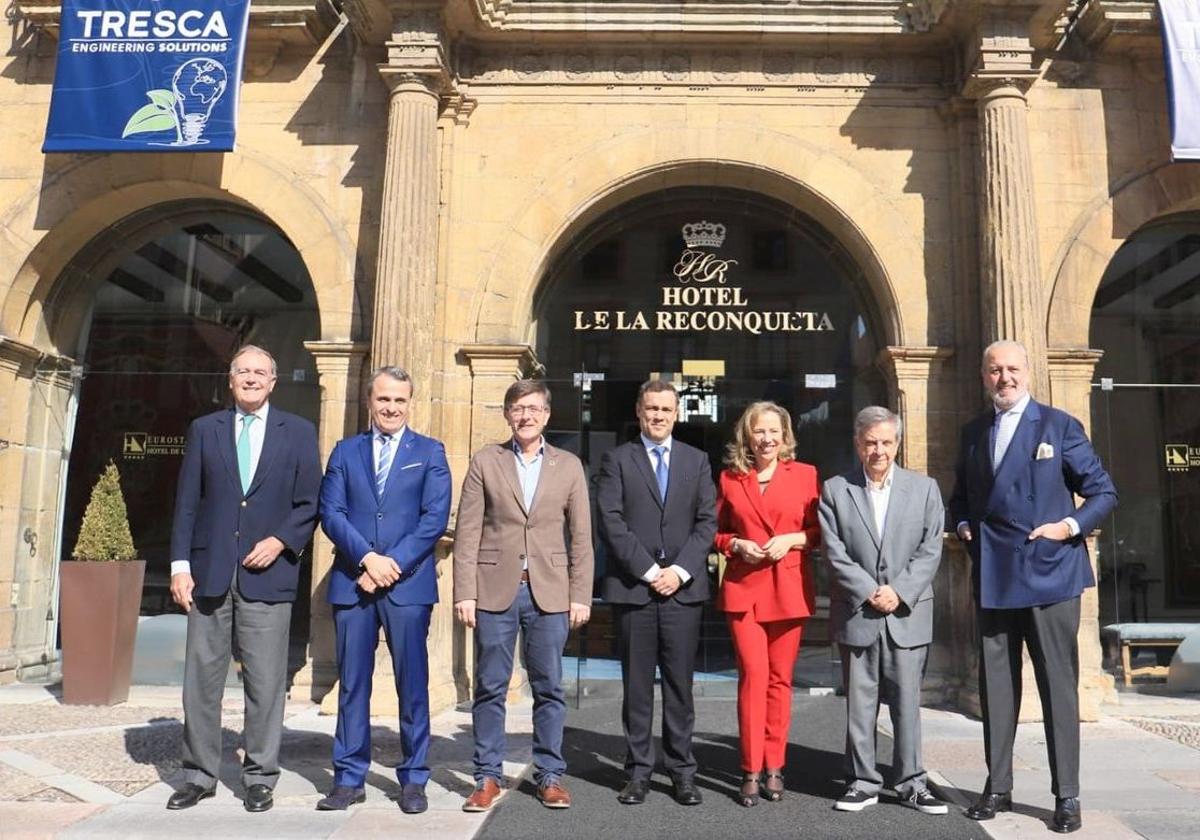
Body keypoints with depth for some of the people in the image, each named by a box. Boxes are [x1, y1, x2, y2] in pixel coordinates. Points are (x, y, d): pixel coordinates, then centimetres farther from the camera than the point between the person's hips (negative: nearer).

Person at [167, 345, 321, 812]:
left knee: (265, 682, 2)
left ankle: (260, 778, 15)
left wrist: (281, 541, -11)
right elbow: (186, 503, 6)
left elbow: (310, 503, 4)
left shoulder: (298, 433, 6)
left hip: (267, 573, -1)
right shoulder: (204, 429, 10)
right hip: (209, 572, 2)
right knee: (202, 677, 7)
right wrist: (180, 565, -1)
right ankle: (199, 775, 21)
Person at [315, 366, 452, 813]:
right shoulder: (345, 451, 11)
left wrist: (392, 564, -13)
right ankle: (349, 778, 19)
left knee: (412, 684, 4)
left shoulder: (430, 452, 6)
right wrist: (367, 557, -13)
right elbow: (330, 512, 2)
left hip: (409, 583, -2)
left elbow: (435, 518, -4)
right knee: (352, 683, 7)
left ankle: (414, 780, 16)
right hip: (351, 583, 2)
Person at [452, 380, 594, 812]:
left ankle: (550, 775, 21)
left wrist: (581, 595, 0)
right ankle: (488, 776, 19)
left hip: (549, 593, 1)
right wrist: (464, 593, -5)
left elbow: (581, 537, 6)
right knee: (490, 688, 6)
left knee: (549, 688, 7)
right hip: (495, 590, 0)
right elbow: (468, 532, 1)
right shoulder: (485, 461, 5)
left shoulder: (569, 466, 8)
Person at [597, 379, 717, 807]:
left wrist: (680, 570, -7)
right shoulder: (617, 459, 6)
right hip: (632, 586, -1)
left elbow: (707, 521, 6)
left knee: (680, 683, 5)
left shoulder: (697, 460, 13)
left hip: (683, 587, 1)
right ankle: (638, 771, 14)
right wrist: (648, 570, -10)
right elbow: (611, 522, -3)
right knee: (637, 684, 5)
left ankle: (682, 771, 15)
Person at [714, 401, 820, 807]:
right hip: (743, 587, 0)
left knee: (780, 679, 6)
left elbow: (819, 529, 7)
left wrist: (792, 539, -10)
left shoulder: (804, 474, 5)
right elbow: (716, 531, 13)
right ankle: (751, 771, 2)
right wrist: (736, 545, -6)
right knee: (752, 676, -6)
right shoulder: (730, 477, 7)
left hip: (789, 587, 0)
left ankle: (774, 768, 18)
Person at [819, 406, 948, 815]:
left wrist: (899, 592, -11)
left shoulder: (924, 487, 6)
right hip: (856, 613, 0)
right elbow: (835, 553, -3)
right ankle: (863, 781, 17)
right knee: (859, 702, 7)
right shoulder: (834, 490, 3)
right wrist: (869, 593, -12)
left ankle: (911, 782, 17)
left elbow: (931, 550, 0)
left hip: (909, 613, 0)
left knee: (907, 701, 6)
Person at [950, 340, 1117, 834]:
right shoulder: (973, 433, 12)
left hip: (1049, 573, -4)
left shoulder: (1059, 425, 0)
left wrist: (1072, 525, -14)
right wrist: (963, 525, 3)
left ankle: (1067, 796, 13)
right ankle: (998, 787, 21)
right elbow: (961, 496, 21)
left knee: (1059, 687, 3)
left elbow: (1103, 492, 1)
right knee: (995, 686, 9)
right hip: (992, 579, 4)